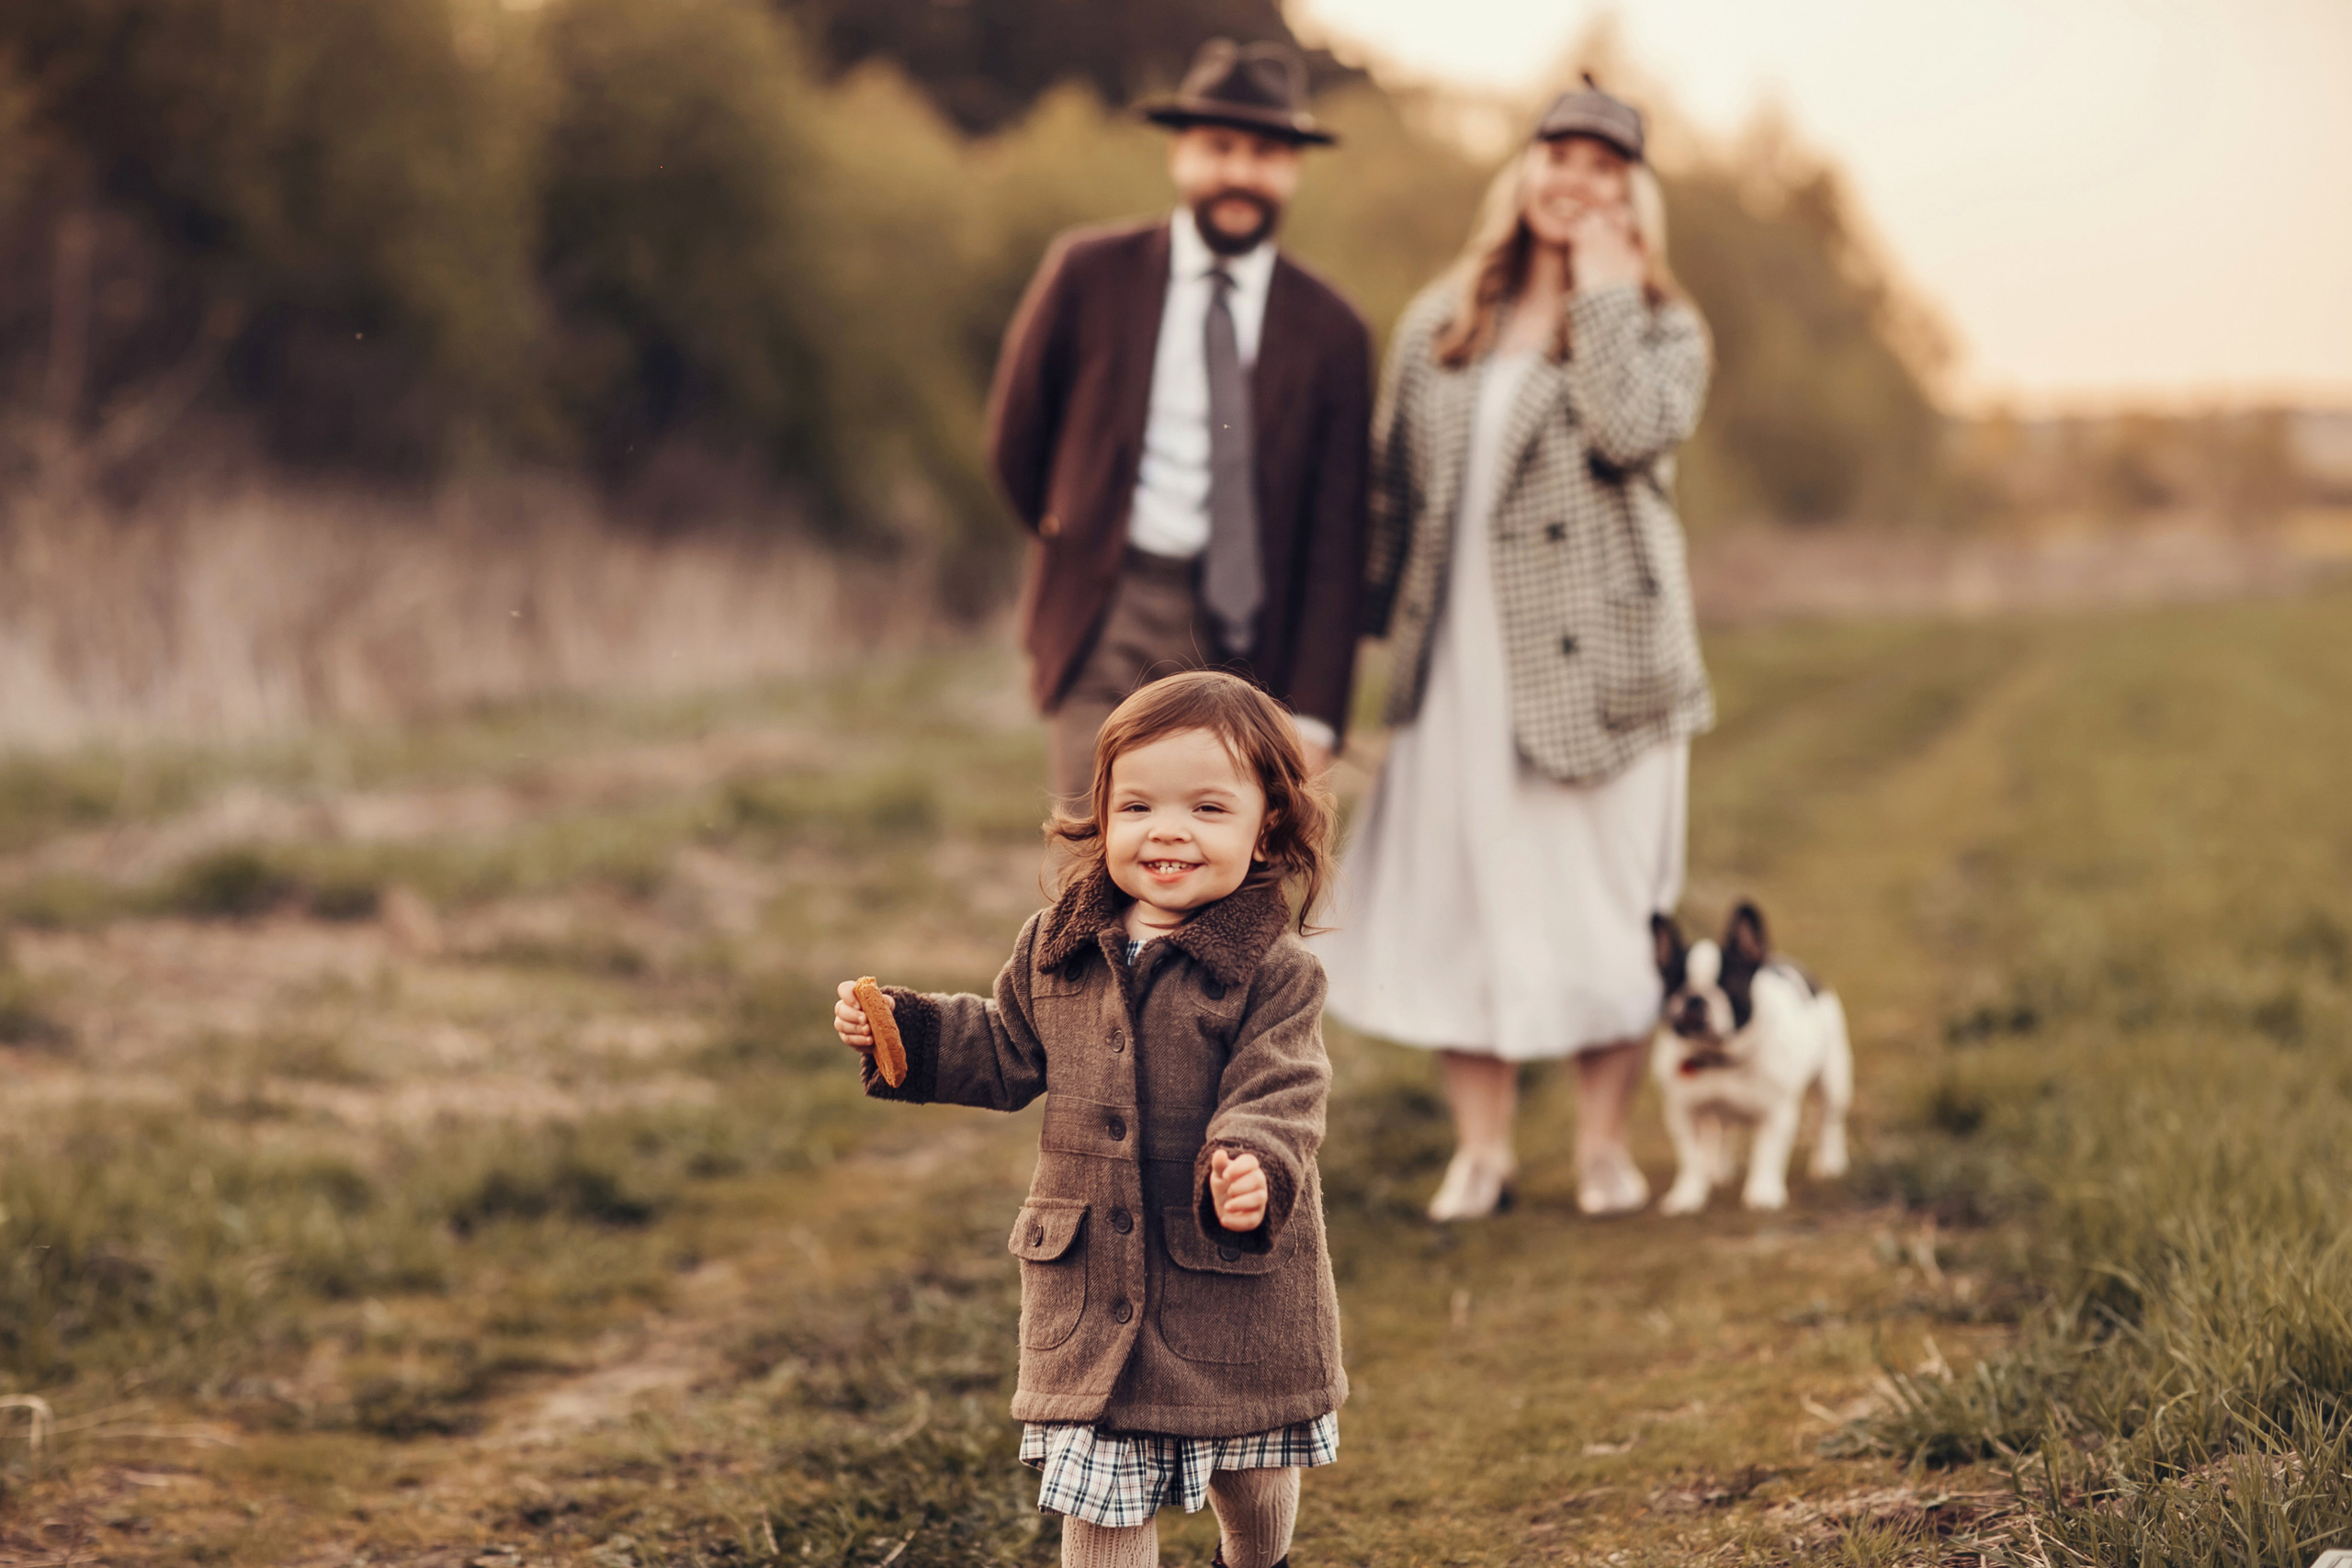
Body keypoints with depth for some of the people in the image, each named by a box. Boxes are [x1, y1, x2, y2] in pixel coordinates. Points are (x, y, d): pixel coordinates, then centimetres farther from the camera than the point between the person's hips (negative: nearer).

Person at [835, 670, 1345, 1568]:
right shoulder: (1058, 949, 1)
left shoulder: (1272, 972, -12)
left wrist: (1254, 1171, -40)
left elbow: (1279, 1095, -20)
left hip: (1235, 1285, -2)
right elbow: (1010, 1056, 15)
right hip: (1090, 1281, 2)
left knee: (1252, 1474, 19)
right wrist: (904, 1032, 5)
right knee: (1097, 1493, 1)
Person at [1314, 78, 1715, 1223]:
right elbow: (1393, 479, 16)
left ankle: (1604, 1142, 13)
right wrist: (1391, 614, 9)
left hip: (1595, 659, -3)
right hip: (1462, 661, 3)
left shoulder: (1660, 327, 3)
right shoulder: (1440, 324, 12)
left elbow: (1634, 431, -19)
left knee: (1605, 903, 1)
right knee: (1459, 898, 3)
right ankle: (1482, 1147, 13)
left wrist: (1603, 288, -12)